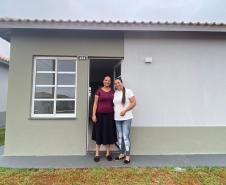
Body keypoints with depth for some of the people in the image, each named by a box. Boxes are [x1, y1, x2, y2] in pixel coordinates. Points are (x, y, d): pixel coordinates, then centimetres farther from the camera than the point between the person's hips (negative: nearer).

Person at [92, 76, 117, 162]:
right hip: (100, 115, -2)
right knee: (98, 134, 5)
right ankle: (97, 154, 16)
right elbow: (95, 103, -2)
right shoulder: (99, 91, 1)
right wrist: (94, 114, -9)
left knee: (109, 134, 9)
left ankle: (108, 153, 22)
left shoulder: (113, 92, 7)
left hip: (110, 115, 2)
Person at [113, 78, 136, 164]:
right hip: (117, 118, 6)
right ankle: (122, 153, 25)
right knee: (120, 136, 12)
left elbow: (133, 103, -10)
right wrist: (115, 112, 3)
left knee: (126, 136, -7)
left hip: (126, 118, -5)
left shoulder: (128, 91, -5)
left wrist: (125, 111, -17)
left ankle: (127, 156, 4)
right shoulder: (115, 93, 11)